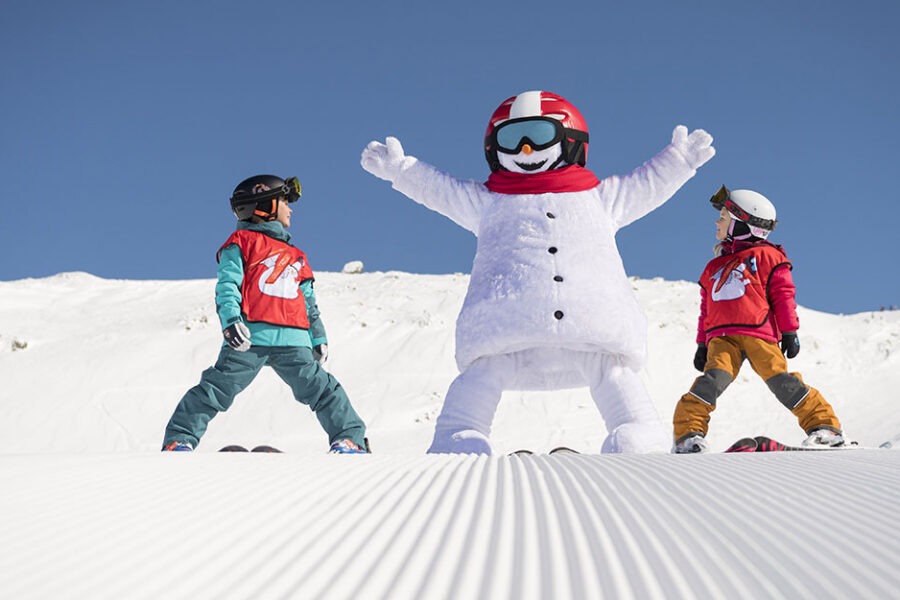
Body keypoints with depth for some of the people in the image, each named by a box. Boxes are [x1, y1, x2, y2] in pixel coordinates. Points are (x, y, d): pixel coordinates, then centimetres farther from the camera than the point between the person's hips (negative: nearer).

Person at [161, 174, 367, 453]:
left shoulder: (295, 256, 30)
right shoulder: (242, 243, 10)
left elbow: (309, 302, 33)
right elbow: (227, 285, -2)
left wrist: (318, 337, 27)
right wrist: (230, 321, -18)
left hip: (292, 341, 5)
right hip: (250, 336, -5)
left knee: (321, 388, -2)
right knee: (218, 388, -8)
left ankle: (350, 438, 4)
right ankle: (179, 439, -1)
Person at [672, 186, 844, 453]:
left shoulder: (765, 256, 11)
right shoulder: (714, 267, 27)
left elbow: (783, 295, 7)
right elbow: (706, 309, 28)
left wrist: (789, 331, 0)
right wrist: (702, 343, 22)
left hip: (758, 333, -3)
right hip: (722, 337, 3)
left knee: (779, 379, -13)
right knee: (714, 378, -20)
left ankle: (824, 425, -3)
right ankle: (688, 432, -25)